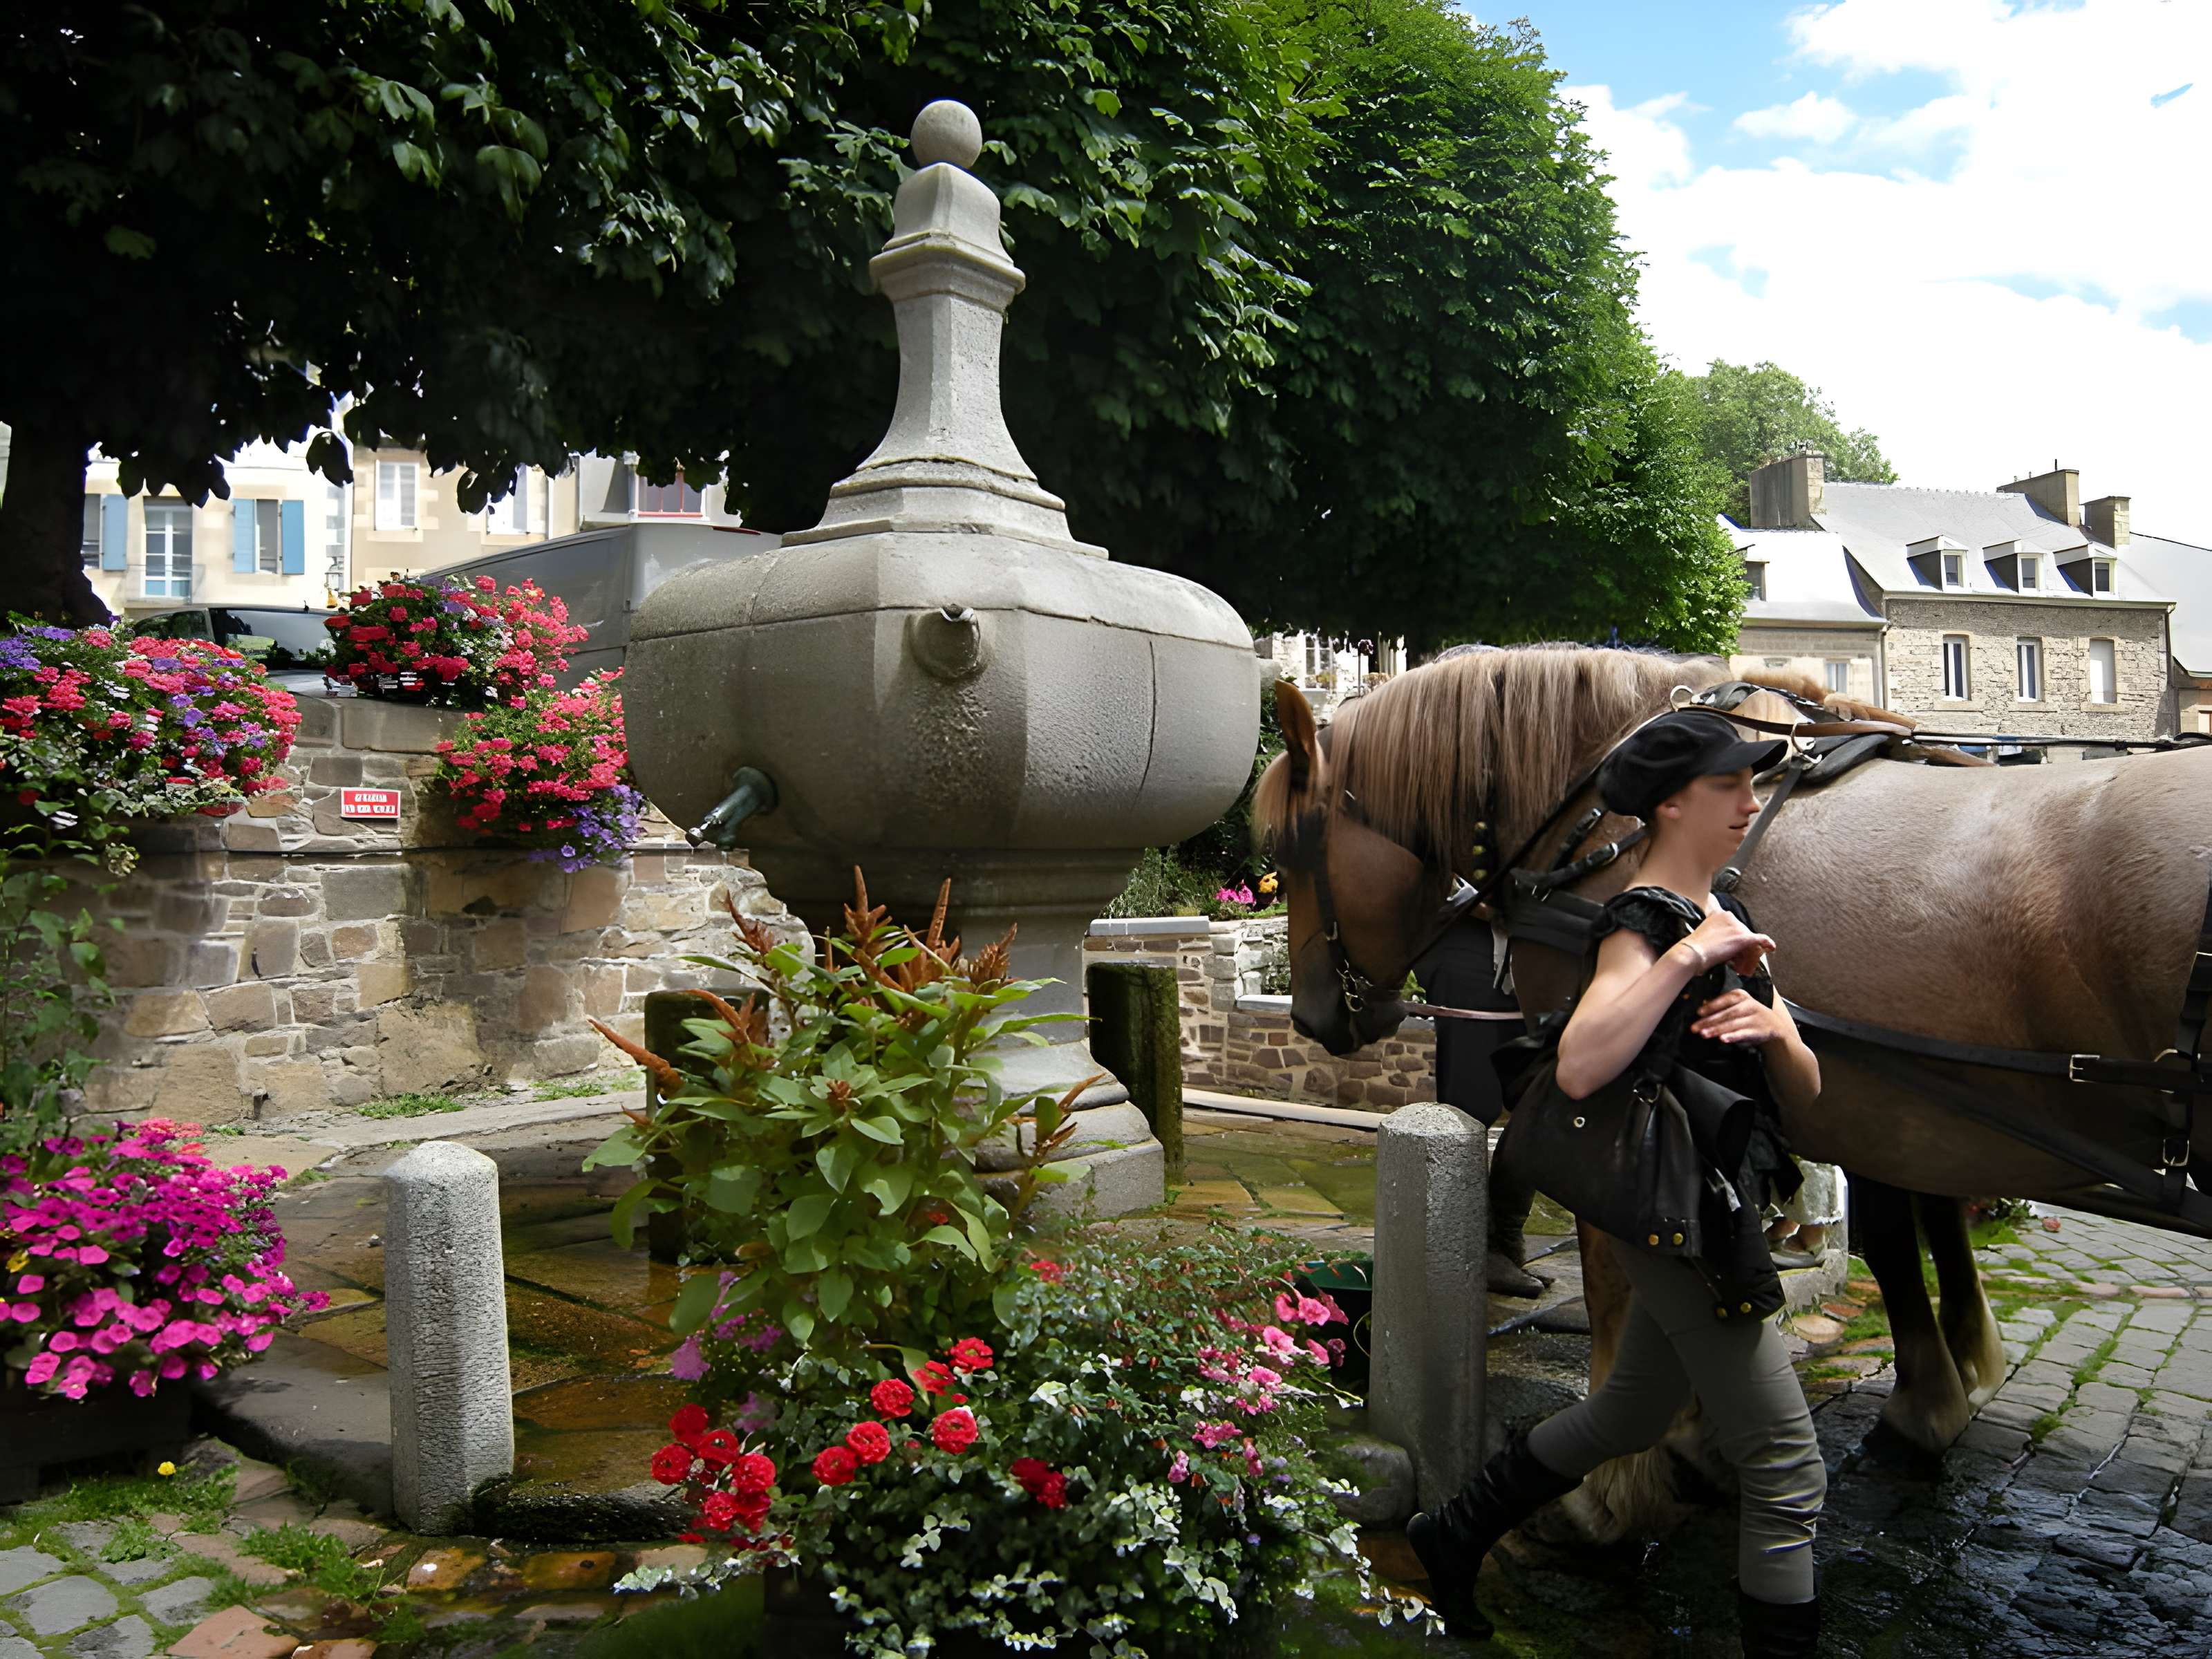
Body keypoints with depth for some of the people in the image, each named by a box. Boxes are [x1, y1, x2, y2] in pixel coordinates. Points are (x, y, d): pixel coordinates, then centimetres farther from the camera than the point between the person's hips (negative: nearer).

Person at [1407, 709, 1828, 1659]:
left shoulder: (1720, 921, 12)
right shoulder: (1643, 920, -17)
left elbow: (1802, 1091, 9)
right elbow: (1579, 1068, -36)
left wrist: (1773, 1027, -13)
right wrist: (1687, 955, -32)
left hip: (1711, 1214, 10)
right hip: (1686, 1219, -10)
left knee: (1627, 1418, 23)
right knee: (1787, 1472, -1)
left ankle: (1454, 1537, 38)